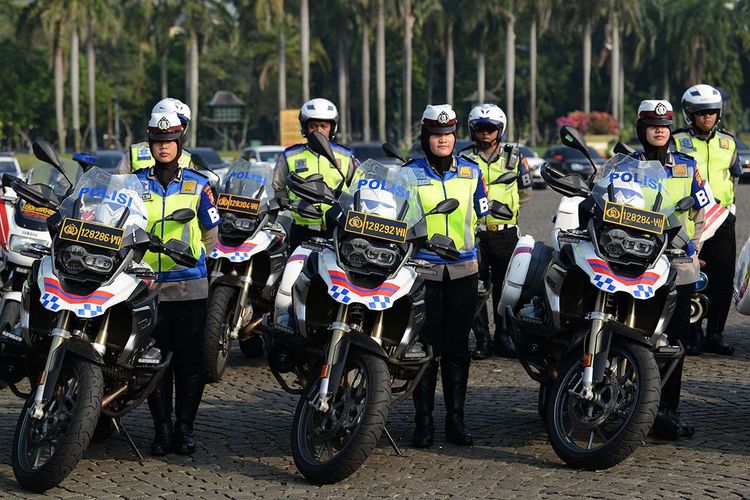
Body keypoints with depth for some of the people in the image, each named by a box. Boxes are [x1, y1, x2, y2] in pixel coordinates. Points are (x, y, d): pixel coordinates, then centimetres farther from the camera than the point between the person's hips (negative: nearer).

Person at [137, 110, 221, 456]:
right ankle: (162, 429, 6)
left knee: (190, 361, -1)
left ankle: (185, 428, 6)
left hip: (190, 285, 0)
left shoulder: (197, 184, 8)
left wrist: (193, 259, 7)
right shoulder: (136, 184, 8)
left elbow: (211, 233, 15)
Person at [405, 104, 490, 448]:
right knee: (425, 345, -4)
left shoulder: (471, 172, 10)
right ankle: (423, 421, 1)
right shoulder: (410, 173, 2)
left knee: (457, 345, 5)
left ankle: (455, 419, 9)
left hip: (463, 268, 2)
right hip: (423, 268, -2)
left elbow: (484, 217, 18)